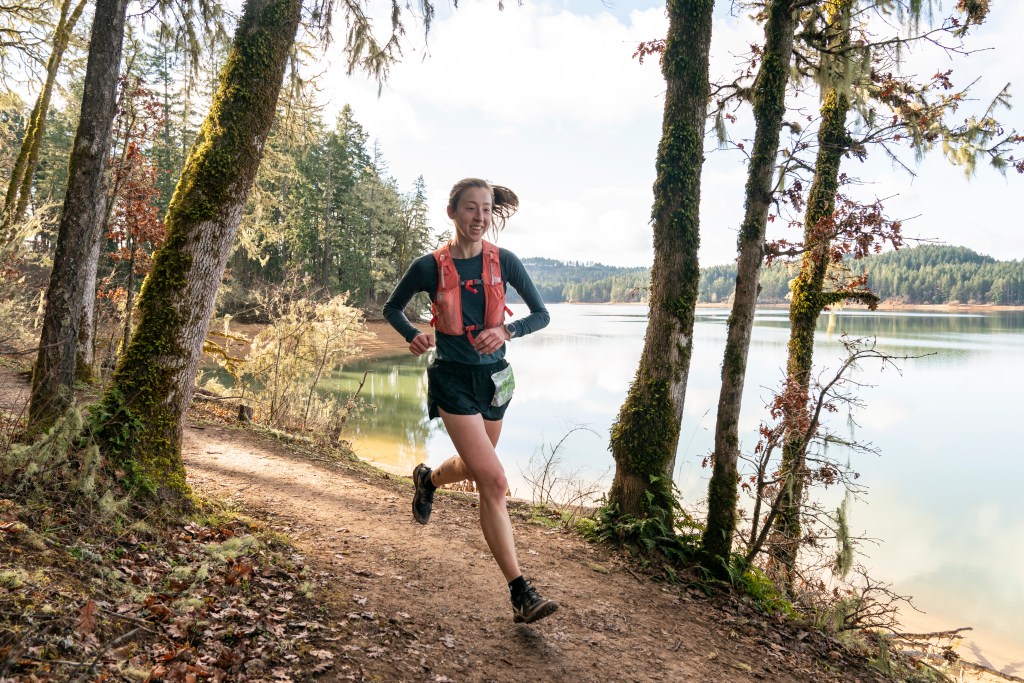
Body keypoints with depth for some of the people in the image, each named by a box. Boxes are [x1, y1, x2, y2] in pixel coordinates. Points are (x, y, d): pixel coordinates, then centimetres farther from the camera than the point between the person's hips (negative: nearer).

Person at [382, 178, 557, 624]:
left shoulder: (504, 262, -5)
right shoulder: (430, 267, -9)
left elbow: (541, 314, -1)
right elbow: (392, 308, 6)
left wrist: (506, 331, -19)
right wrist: (412, 336, -13)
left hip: (493, 375, 4)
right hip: (453, 378, -4)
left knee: (474, 467, 24)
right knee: (494, 480, -14)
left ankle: (427, 478, 60)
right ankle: (521, 594, -7)